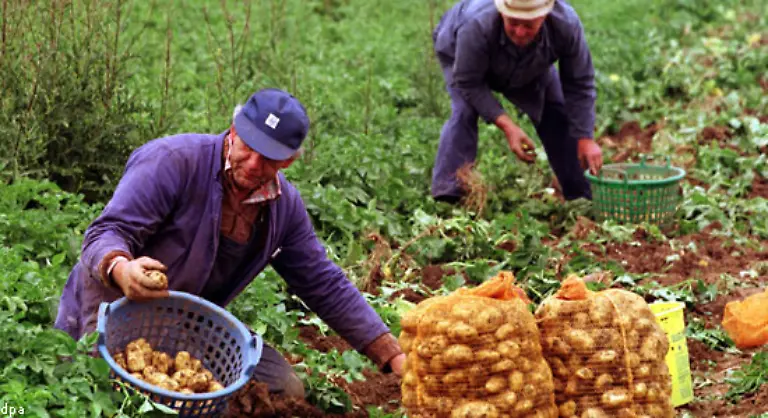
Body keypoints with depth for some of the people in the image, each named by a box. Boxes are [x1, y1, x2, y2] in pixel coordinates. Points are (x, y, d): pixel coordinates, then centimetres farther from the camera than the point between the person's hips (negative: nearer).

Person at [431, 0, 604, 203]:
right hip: (460, 56, -3)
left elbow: (579, 85, -26)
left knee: (558, 115, -3)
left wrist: (585, 138, -30)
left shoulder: (566, 25, -38)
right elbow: (468, 83, -35)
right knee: (464, 112, -28)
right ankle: (448, 195, -29)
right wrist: (506, 126, -43)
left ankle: (581, 197, 11)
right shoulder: (476, 26, -46)